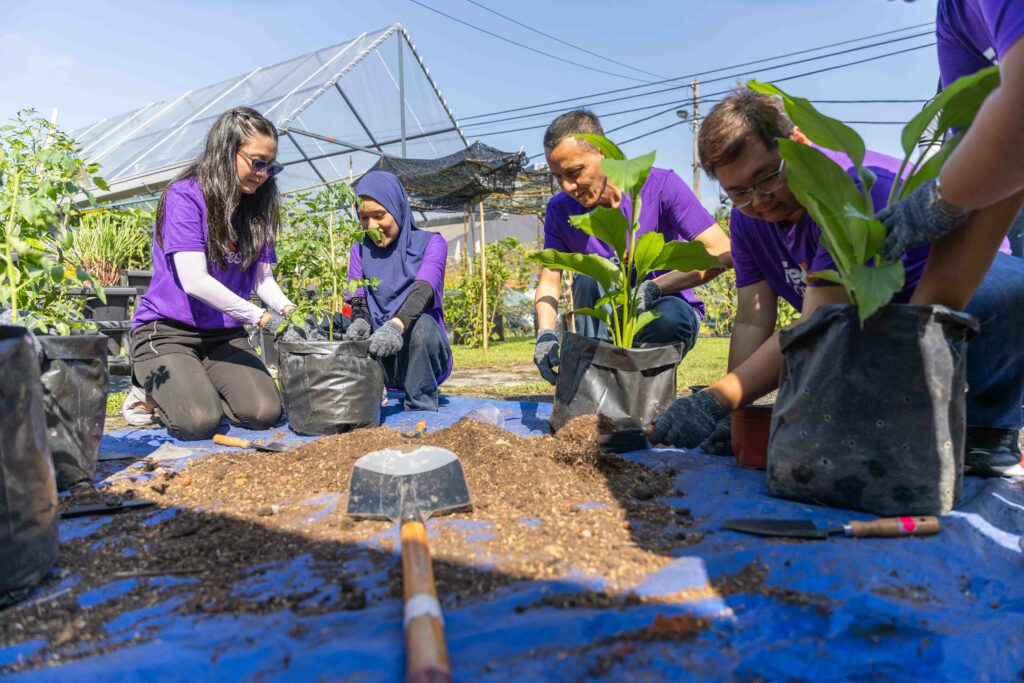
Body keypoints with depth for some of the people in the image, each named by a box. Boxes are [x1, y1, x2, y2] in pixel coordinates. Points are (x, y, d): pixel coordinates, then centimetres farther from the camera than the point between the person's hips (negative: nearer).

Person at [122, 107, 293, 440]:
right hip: (166, 331, -5)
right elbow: (195, 281, -22)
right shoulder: (185, 196, -14)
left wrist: (286, 308, -17)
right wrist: (260, 317, -23)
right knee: (199, 422, -24)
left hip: (224, 335, 6)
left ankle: (199, 386, 15)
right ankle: (151, 391, 10)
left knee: (265, 413, -16)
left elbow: (263, 276, 4)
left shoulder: (256, 207, 7)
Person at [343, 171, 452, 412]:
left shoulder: (430, 243, -3)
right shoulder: (361, 248, 10)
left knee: (421, 323, -35)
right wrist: (359, 322, -29)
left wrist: (395, 326, -43)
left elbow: (423, 290, -23)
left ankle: (422, 411, -19)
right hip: (379, 358, 3)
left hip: (422, 358, -2)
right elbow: (358, 300, -3)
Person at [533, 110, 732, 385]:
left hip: (668, 305, -2)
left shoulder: (660, 186, -14)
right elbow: (549, 280, -5)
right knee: (591, 274, -29)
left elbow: (722, 253, -20)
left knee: (672, 316, -37)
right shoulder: (560, 209, -2)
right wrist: (546, 334, -26)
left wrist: (652, 289, -32)